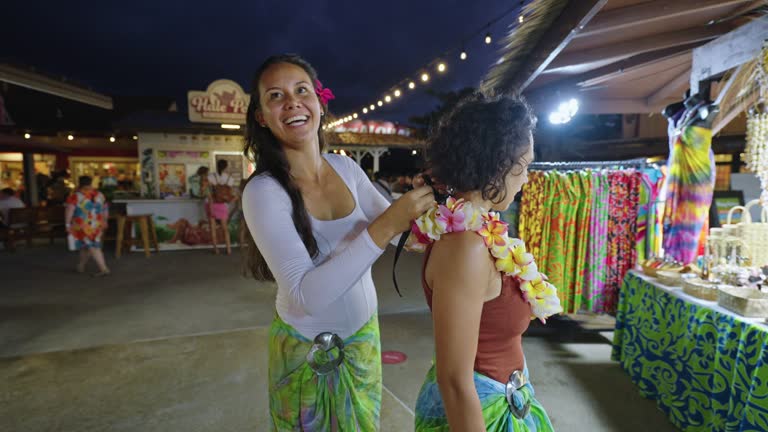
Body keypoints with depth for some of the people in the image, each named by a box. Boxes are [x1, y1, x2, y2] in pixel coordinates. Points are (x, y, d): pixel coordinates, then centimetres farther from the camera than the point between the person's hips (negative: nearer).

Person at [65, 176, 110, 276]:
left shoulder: (76, 196, -10)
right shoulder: (99, 195, 4)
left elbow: (69, 210, -16)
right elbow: (105, 209, 12)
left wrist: (68, 224, -9)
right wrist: (104, 221, 22)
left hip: (82, 226, -5)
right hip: (97, 225, 5)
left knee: (92, 248, -2)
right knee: (86, 246, 19)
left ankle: (104, 269, -7)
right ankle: (81, 266, 31)